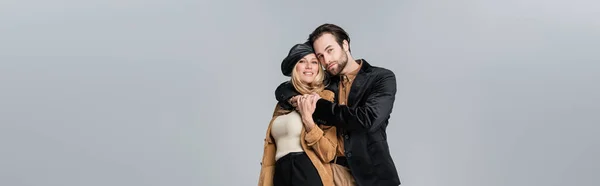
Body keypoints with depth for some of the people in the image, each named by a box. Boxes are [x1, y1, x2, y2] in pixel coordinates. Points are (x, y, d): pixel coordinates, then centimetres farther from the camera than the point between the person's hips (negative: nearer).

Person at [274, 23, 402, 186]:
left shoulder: (383, 78, -6)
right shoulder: (326, 82, 7)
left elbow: (368, 119, -20)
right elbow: (283, 89, 14)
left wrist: (317, 106, -14)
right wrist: (295, 99, -10)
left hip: (371, 173, -4)